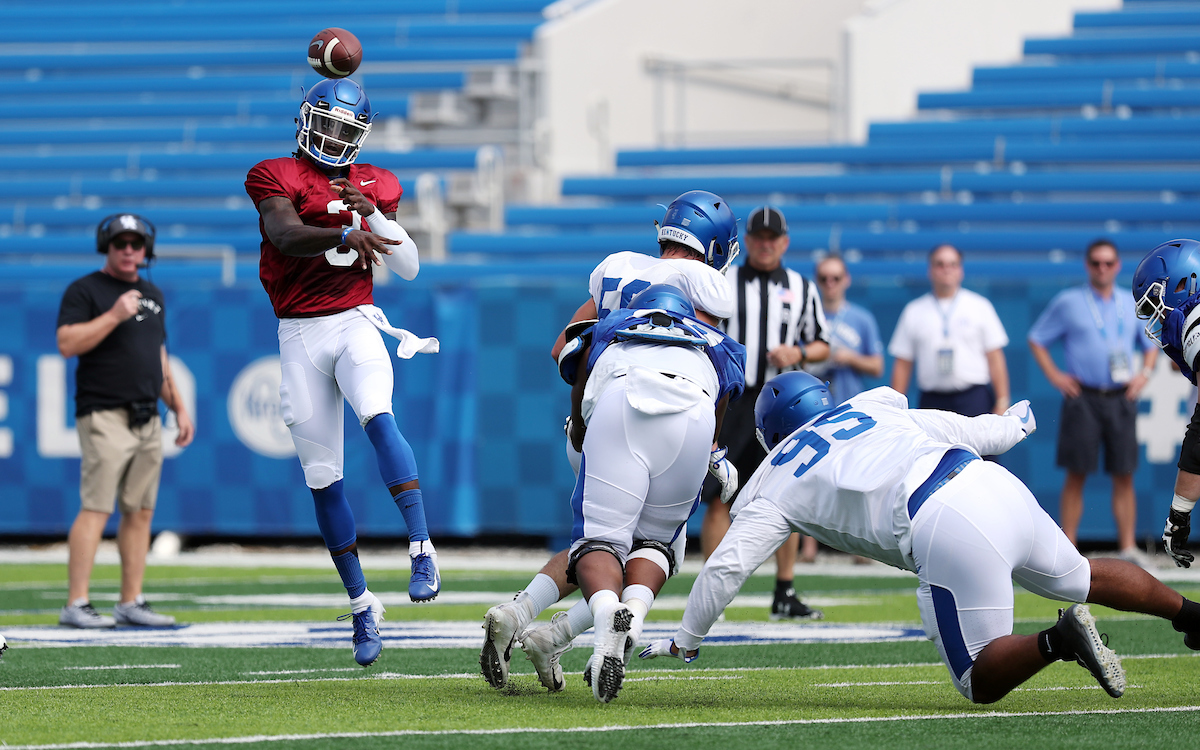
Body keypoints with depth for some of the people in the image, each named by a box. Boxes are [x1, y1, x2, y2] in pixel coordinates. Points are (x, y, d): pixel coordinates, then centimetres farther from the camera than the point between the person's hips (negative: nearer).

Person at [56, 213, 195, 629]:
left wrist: (179, 407, 18)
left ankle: (131, 603, 9)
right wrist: (114, 315, -18)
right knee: (96, 508, -13)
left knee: (140, 513, 5)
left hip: (147, 419, 7)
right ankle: (76, 605, -15)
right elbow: (67, 343, -14)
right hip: (104, 417, -7)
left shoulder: (152, 295, 20)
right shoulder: (84, 291, -2)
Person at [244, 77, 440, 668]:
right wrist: (345, 235, -41)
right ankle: (361, 605, 13)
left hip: (355, 325, 0)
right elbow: (286, 235, -23)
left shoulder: (372, 186, 10)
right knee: (322, 478, 2)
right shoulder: (278, 177, -1)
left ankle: (422, 552, -36)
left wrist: (373, 214, -11)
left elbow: (410, 268, 5)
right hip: (300, 336, 0)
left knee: (378, 417, -31)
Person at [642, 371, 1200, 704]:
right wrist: (1015, 424, 53)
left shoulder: (777, 485, 15)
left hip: (949, 534, -6)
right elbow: (973, 431, 30)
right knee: (1084, 578, 32)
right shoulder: (873, 410, 26)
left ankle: (1056, 641, -24)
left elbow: (728, 566, 11)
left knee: (982, 681, 3)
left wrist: (685, 640, 24)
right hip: (999, 487, 6)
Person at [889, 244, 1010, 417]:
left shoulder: (980, 307, 9)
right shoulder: (913, 311, 11)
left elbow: (995, 358, 5)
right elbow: (902, 364, 9)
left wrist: (1002, 403, -2)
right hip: (932, 401, 2)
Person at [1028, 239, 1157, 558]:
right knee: (1076, 475, -3)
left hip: (1121, 399, 3)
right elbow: (1037, 339, 8)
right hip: (1083, 398, -3)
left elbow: (1150, 343, 25)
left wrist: (1145, 373, 8)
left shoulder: (1132, 305, 12)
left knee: (1124, 475, 0)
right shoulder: (1067, 302, 3)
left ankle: (1128, 546, 3)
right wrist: (1054, 376, -1)